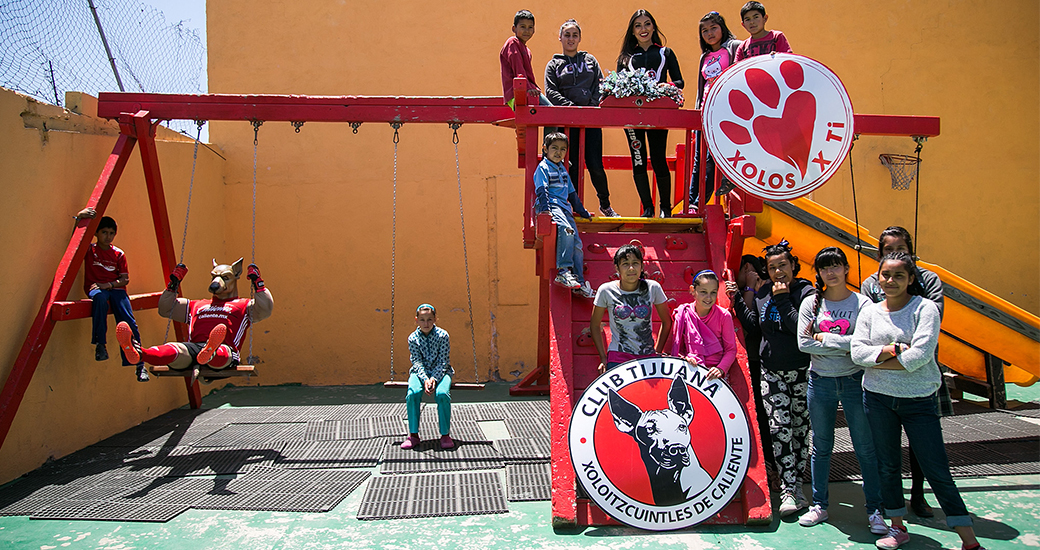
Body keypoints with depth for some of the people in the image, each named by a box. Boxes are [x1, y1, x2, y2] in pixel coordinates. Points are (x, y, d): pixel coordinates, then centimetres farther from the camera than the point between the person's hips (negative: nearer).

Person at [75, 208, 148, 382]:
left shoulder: (119, 254, 13)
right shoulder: (89, 250, 10)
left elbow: (125, 279, 8)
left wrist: (109, 284, -11)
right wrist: (79, 217, -20)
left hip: (116, 288, 2)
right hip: (95, 288, -1)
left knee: (129, 323, -21)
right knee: (100, 297, -41)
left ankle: (140, 364, -20)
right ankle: (100, 345, -33)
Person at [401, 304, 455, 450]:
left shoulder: (442, 335, -9)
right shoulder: (413, 338, -4)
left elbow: (443, 361, -10)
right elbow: (417, 362, -9)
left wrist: (434, 379, -24)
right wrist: (425, 379, -26)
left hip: (440, 372, -1)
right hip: (420, 372, 1)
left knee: (442, 394, -32)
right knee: (412, 393, -30)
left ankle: (445, 434, -16)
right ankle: (413, 435, -15)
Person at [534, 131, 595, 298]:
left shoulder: (563, 169, 26)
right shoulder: (543, 167, 3)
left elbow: (572, 193, 34)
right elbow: (541, 190, -11)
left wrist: (582, 211, 36)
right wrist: (545, 208, -26)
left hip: (564, 208, 8)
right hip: (551, 207, -8)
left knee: (577, 243, -1)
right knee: (566, 229, -35)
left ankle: (579, 283, 4)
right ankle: (562, 271, -37)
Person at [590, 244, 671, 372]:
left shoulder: (653, 288, -2)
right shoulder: (606, 291, -5)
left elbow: (667, 322, 10)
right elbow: (594, 325, 5)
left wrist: (657, 352, 7)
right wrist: (603, 358, 2)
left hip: (648, 357, 2)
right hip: (618, 357, -1)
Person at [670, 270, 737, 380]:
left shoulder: (724, 316, -1)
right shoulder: (682, 315, 0)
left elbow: (731, 349, 2)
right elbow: (676, 348, 7)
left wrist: (720, 369, -14)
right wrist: (684, 358, -13)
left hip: (716, 375, 0)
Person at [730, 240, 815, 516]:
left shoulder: (806, 292, -7)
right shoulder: (763, 293, 7)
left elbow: (802, 327, -21)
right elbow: (754, 322, 20)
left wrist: (783, 299, -19)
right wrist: (737, 300, 12)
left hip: (801, 371, -2)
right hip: (771, 371, 3)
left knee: (800, 428, 8)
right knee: (779, 427, -7)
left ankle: (796, 484, 22)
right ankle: (788, 491, -6)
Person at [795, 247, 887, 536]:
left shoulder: (862, 303, -2)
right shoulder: (810, 304, 3)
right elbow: (804, 343, -7)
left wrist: (824, 339, -13)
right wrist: (844, 344, -12)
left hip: (854, 381, -2)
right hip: (820, 382, 2)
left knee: (866, 449, 3)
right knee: (821, 447, 11)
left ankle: (874, 511, 16)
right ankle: (819, 506, 23)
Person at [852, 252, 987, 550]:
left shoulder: (925, 308, -7)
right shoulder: (870, 312, 5)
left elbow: (920, 355, -18)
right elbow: (857, 352, -5)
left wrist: (877, 360, -11)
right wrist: (893, 350, -16)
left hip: (919, 400, -3)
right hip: (878, 399, 4)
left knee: (937, 471, -1)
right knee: (887, 465, 12)